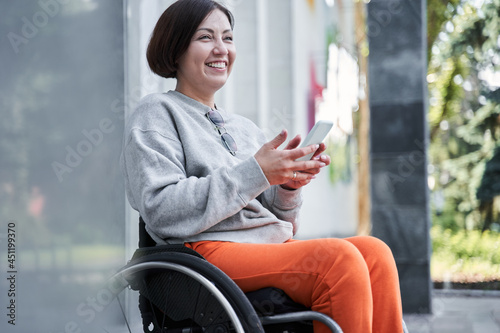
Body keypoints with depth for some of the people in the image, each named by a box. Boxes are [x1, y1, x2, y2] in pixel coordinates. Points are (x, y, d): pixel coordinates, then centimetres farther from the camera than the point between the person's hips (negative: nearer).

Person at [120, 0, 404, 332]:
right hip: (208, 251, -7)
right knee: (340, 258, -29)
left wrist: (289, 185, -1)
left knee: (374, 251, -21)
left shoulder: (244, 127, 26)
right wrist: (255, 174, -15)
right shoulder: (157, 113, 6)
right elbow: (162, 211, -11)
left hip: (275, 246, 7)